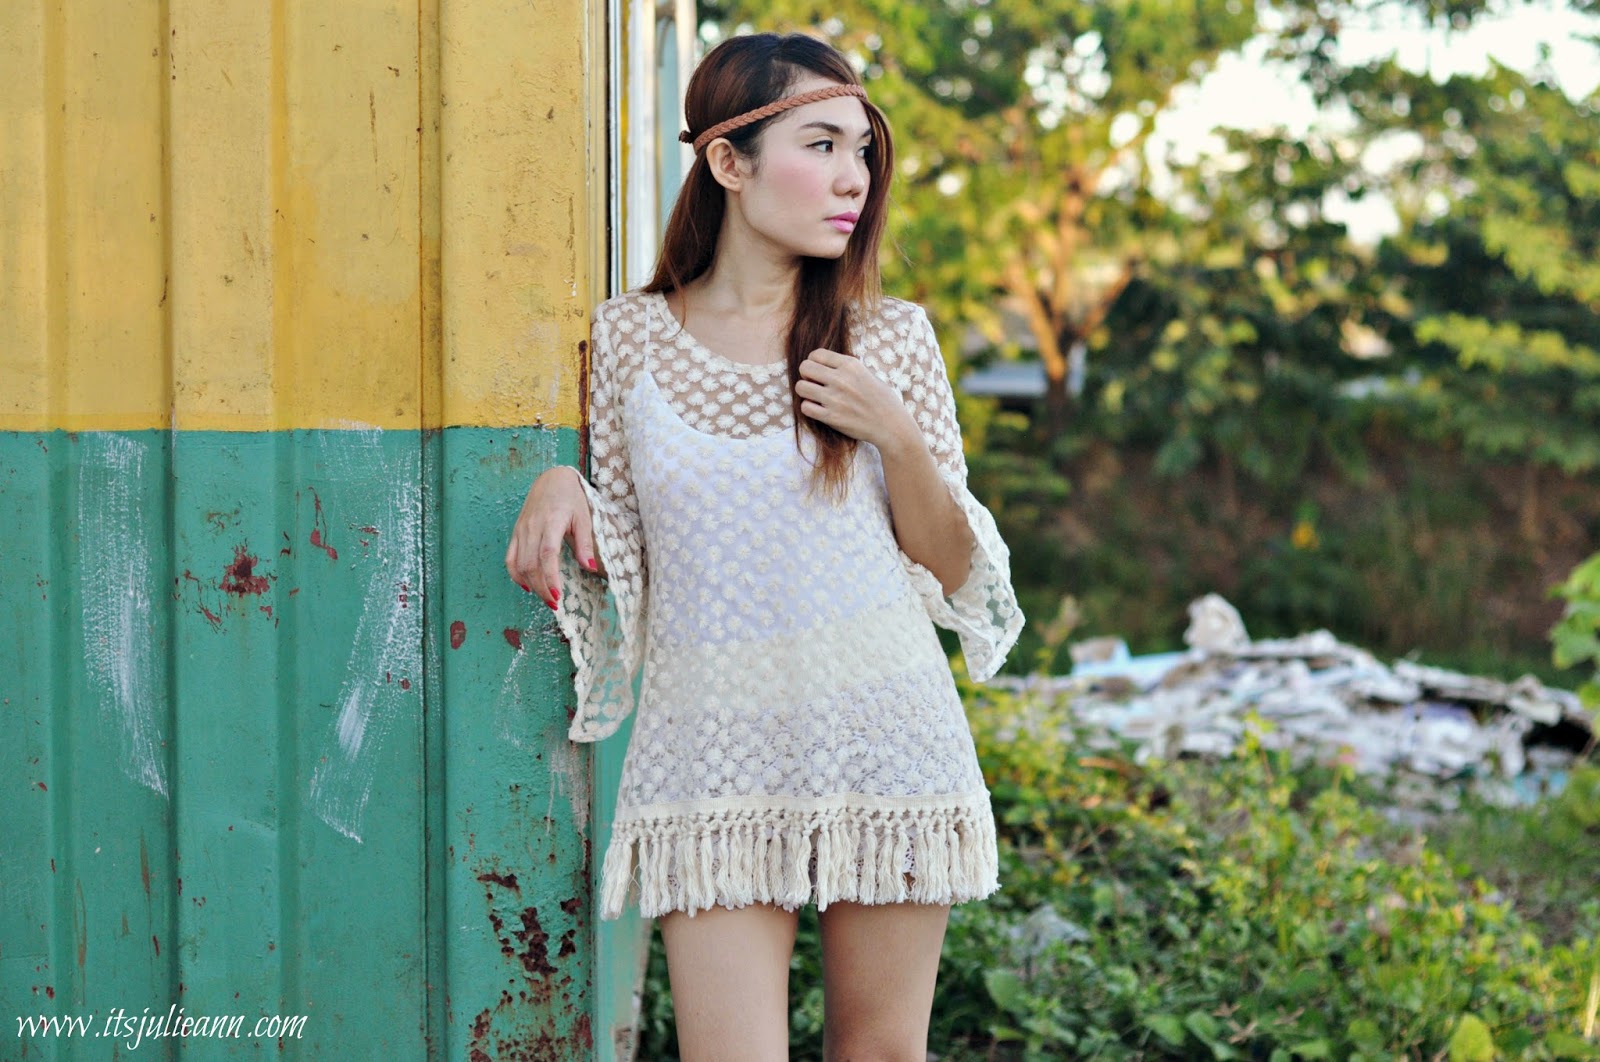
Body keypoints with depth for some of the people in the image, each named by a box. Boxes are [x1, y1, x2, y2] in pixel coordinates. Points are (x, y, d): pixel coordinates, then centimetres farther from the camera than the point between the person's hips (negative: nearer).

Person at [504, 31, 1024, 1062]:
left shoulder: (891, 338, 2)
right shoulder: (629, 336, 4)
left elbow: (952, 570, 5)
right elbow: (619, 561, 12)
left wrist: (897, 436, -10)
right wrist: (562, 488, -9)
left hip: (879, 733, 1)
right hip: (713, 752, 0)